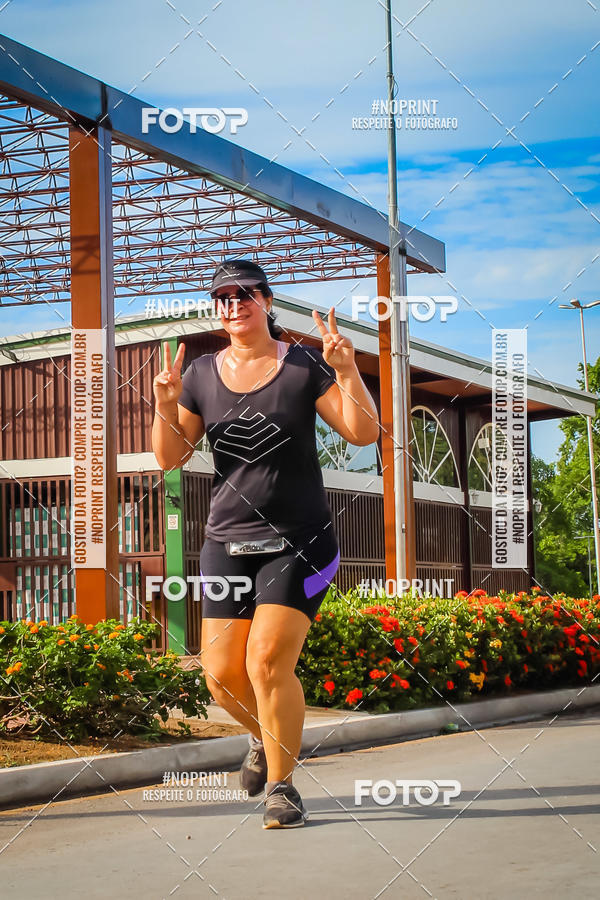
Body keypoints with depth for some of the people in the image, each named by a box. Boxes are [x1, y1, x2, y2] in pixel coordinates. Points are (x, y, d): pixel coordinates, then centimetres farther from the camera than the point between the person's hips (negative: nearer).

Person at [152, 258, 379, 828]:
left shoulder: (305, 366, -2)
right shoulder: (201, 375, 7)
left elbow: (363, 433, -7)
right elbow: (169, 458, 6)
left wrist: (347, 370, -21)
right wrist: (165, 404, -11)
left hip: (299, 542, -3)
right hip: (227, 543, 4)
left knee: (268, 663, -14)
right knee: (222, 674, 0)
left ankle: (282, 784, 5)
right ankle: (266, 737, 33)